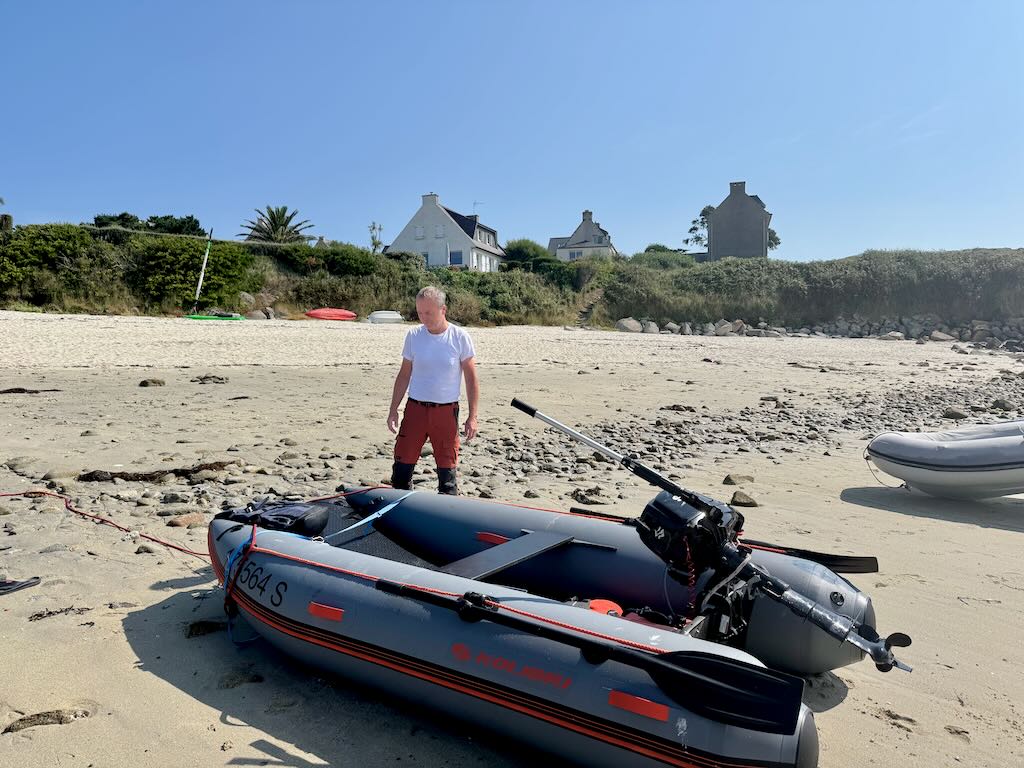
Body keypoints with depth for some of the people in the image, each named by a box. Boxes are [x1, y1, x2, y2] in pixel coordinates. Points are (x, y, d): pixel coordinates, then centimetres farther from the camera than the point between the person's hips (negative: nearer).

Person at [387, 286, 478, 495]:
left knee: (447, 467, 5)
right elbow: (404, 375, 9)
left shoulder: (460, 338, -5)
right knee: (402, 464, 3)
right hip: (415, 408, 2)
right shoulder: (414, 336, 2)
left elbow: (471, 379, -1)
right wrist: (393, 410, 5)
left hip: (446, 411, -2)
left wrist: (472, 416, -5)